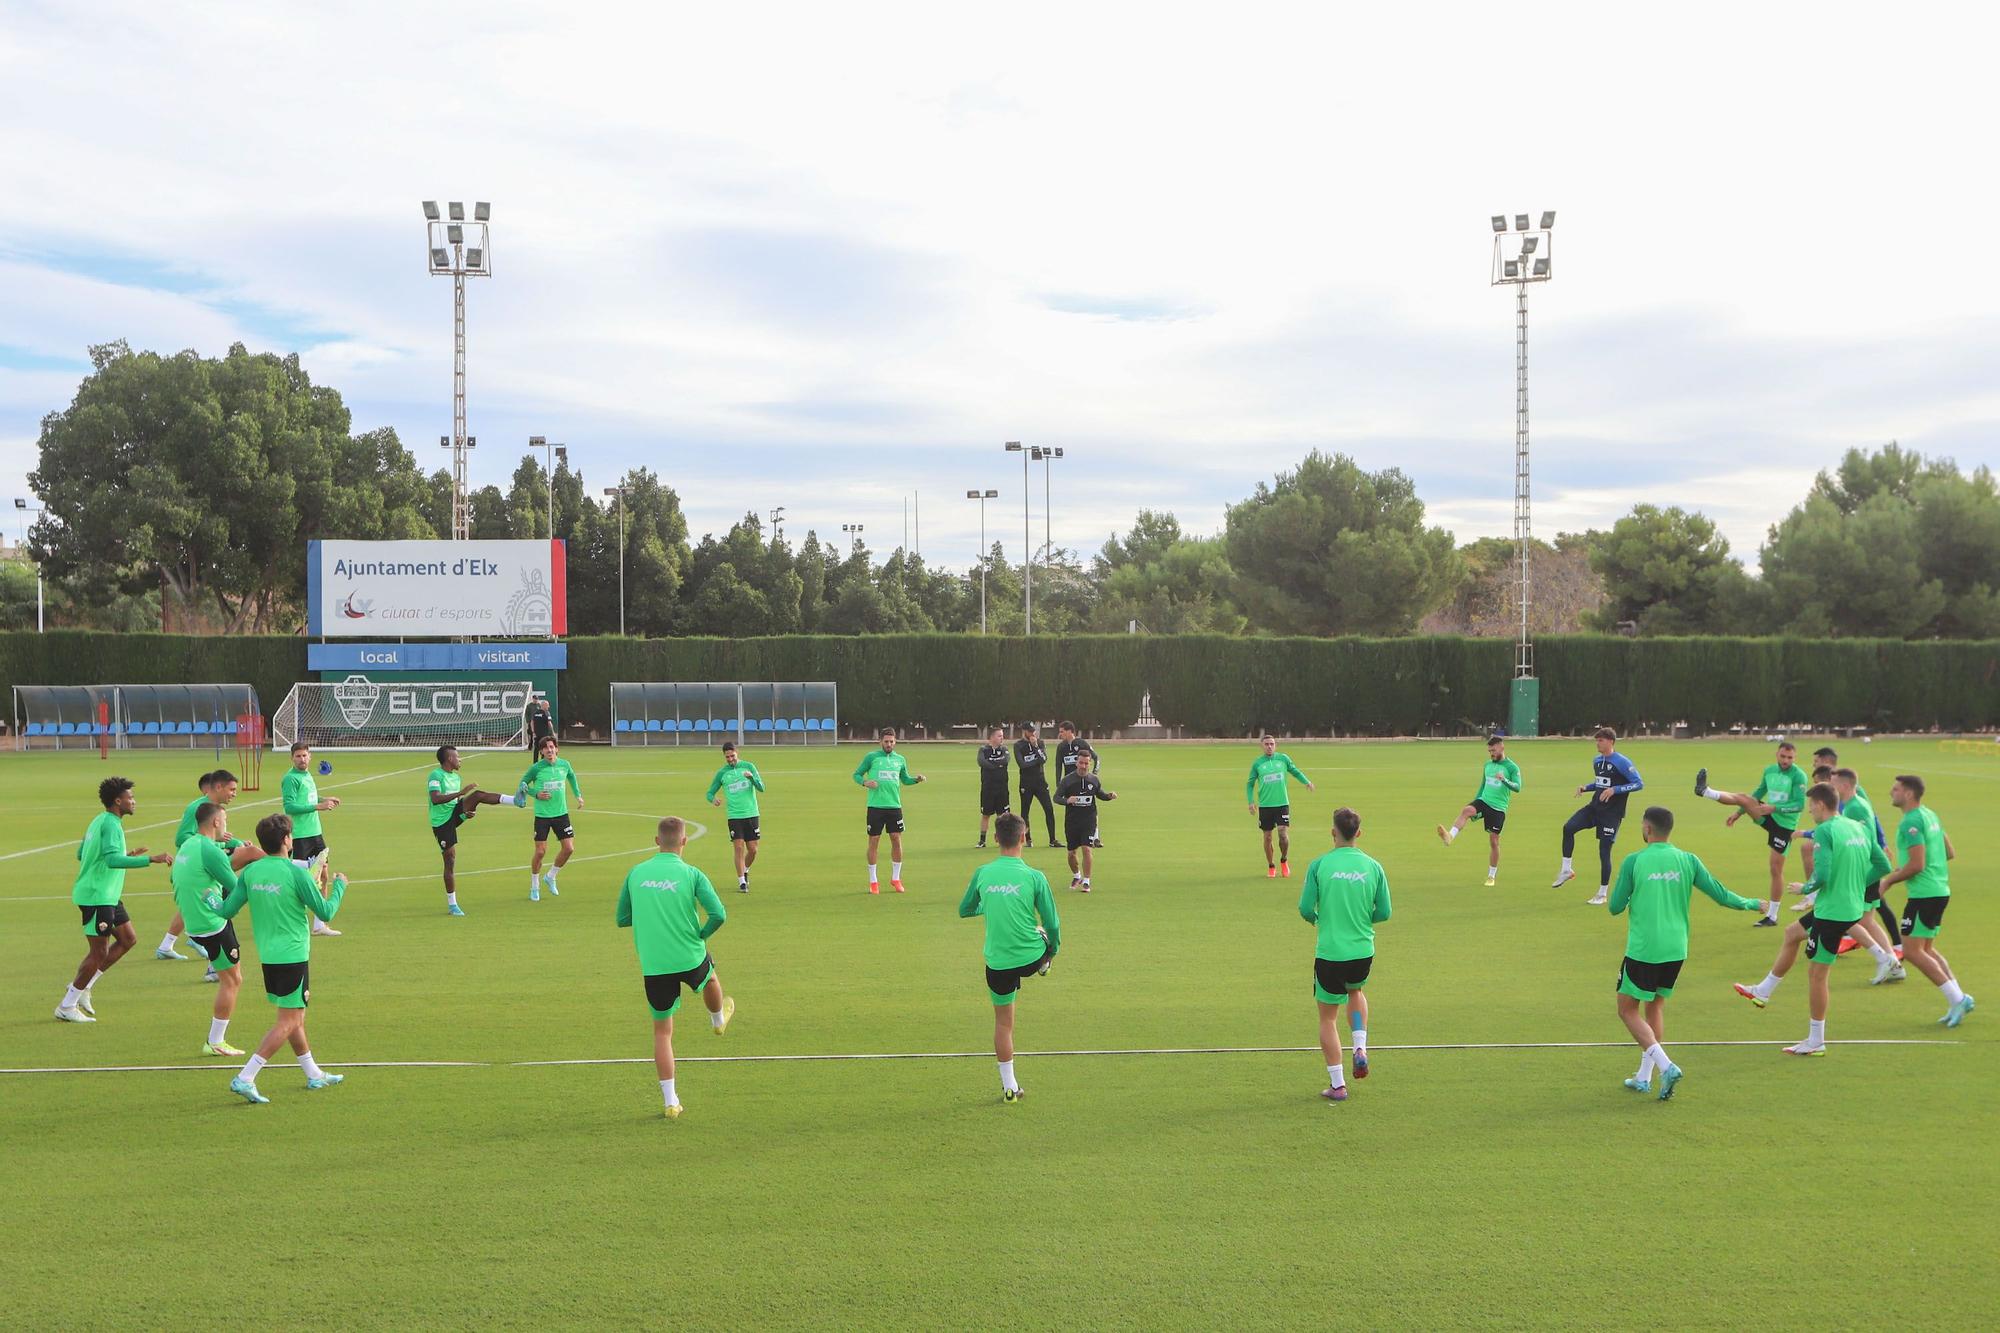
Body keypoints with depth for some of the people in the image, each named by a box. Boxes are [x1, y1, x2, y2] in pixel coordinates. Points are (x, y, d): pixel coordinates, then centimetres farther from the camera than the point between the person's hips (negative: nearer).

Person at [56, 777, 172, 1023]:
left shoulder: (100, 821, 13)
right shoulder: (111, 825, -18)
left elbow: (81, 854, 24)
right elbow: (112, 859, -33)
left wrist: (127, 855, 27)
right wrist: (150, 859, -37)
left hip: (107, 897, 10)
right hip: (96, 897, -10)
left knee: (128, 939, 13)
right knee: (100, 951, -3)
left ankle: (82, 987, 17)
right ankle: (67, 1007, 7)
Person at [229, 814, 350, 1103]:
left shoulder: (251, 871, 1)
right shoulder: (296, 872, -16)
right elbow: (325, 912, -10)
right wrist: (338, 885, 9)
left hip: (268, 956, 8)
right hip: (293, 956, -7)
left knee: (295, 1016, 19)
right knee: (288, 1022, -3)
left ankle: (314, 1075, 30)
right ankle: (245, 1078, -11)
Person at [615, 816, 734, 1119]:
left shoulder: (636, 873, 0)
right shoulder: (691, 875, -8)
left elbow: (622, 919, 8)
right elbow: (718, 915, -15)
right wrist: (702, 935, 4)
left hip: (653, 966, 1)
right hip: (690, 958, -1)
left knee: (662, 1031, 11)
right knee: (711, 979, 35)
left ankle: (671, 1101, 8)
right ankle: (718, 1020, 64)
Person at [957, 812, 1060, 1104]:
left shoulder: (982, 874, -6)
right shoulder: (1034, 877, -13)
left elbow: (964, 910, 10)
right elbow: (1052, 923, -6)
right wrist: (1053, 950, 14)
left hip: (998, 962, 2)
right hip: (1032, 956, -2)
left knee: (1003, 1023, 15)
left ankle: (1010, 1087, 20)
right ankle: (1042, 968, 57)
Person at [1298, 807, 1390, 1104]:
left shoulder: (1319, 864, -9)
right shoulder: (1373, 866, -2)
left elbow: (1305, 908, -9)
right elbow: (1384, 913, 2)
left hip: (1329, 954, -3)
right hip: (1363, 952, 3)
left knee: (1328, 1018, 12)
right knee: (1356, 991, 34)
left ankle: (1337, 1085, 13)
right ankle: (1360, 1048, 15)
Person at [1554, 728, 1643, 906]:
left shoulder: (1622, 762, -14)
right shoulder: (1596, 761, 9)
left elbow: (1639, 784, -16)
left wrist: (1614, 790, -24)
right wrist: (1586, 787, 4)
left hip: (1611, 813, -6)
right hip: (1595, 807, 6)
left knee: (1604, 850, -4)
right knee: (1568, 828, -16)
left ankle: (1602, 894, 8)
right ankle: (1566, 870, -3)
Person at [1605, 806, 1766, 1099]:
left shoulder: (1633, 862, -9)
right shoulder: (1688, 860, 0)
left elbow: (1615, 907, -5)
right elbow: (1721, 895, 3)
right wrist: (1752, 904, 22)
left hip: (1642, 950, -5)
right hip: (1676, 950, 5)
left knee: (1628, 1010, 7)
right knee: (1655, 1006, 20)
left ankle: (1665, 1066, -11)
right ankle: (1645, 1077, 22)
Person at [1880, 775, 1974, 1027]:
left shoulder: (1911, 822, -17)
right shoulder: (1930, 815, 14)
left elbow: (1917, 865, -22)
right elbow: (1949, 853, 19)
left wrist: (1889, 881, -9)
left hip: (1924, 893, -10)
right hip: (1940, 890, 10)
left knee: (1912, 952, -5)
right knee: (1926, 950, 17)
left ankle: (1957, 999, -7)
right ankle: (1958, 1000, 11)